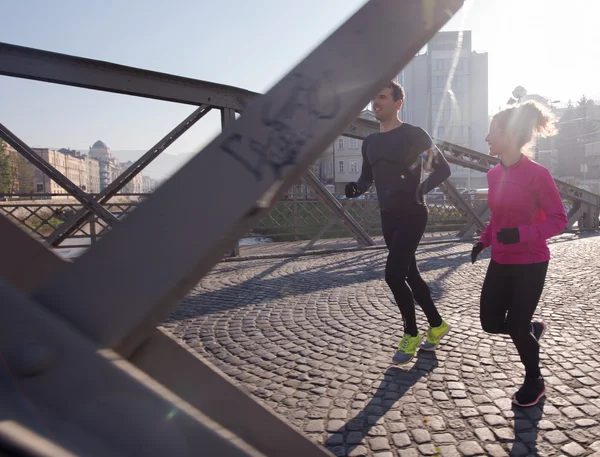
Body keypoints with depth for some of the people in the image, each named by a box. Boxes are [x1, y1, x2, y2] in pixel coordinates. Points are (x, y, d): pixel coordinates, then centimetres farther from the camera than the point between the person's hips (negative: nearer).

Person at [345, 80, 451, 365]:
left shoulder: (413, 134, -7)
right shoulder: (370, 142, 12)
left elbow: (443, 169, -6)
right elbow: (367, 177, 20)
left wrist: (421, 189, -23)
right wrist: (355, 188, -3)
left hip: (412, 215, -7)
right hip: (388, 217, 7)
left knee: (393, 274, -13)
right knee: (409, 274, 13)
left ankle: (411, 334, 8)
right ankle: (437, 325, 31)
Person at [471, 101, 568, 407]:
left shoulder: (537, 174, -17)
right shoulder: (494, 174, 4)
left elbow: (558, 219, -14)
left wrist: (521, 234, -28)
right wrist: (484, 240, 5)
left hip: (530, 265, -6)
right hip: (500, 263, 6)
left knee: (516, 327, 1)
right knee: (491, 322, 9)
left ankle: (534, 382, 29)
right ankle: (532, 330, 42)